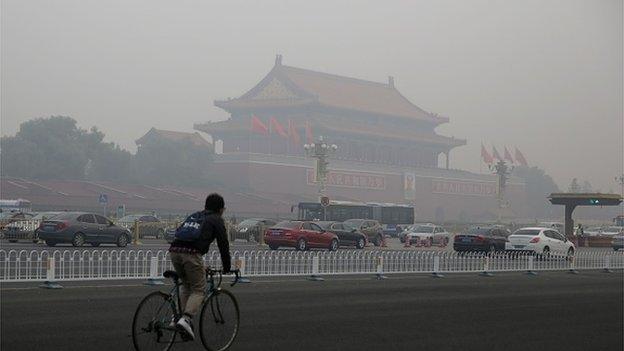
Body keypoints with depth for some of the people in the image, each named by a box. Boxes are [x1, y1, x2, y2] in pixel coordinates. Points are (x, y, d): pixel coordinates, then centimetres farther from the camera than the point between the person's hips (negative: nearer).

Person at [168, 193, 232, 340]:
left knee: (186, 285, 26)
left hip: (174, 251, 6)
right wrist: (227, 268, 21)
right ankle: (185, 319, -17)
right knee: (198, 290, 2)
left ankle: (178, 315, 13)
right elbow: (223, 244, 9)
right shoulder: (217, 220, 14)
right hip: (191, 254, -6)